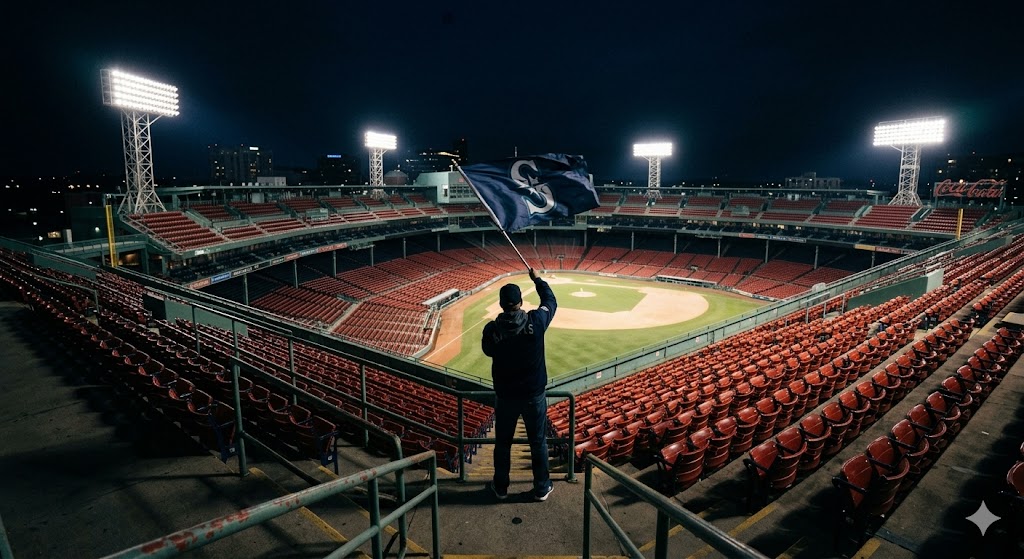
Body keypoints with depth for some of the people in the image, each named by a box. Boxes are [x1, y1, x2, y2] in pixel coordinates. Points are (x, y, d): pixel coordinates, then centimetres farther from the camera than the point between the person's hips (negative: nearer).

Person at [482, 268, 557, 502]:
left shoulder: (492, 329, -17)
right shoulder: (536, 321, -17)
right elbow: (550, 301, 4)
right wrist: (537, 279, 16)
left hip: (505, 396, 0)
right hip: (534, 394, 0)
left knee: (503, 443, 19)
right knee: (538, 442, 16)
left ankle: (501, 487, 34)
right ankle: (541, 488, 30)